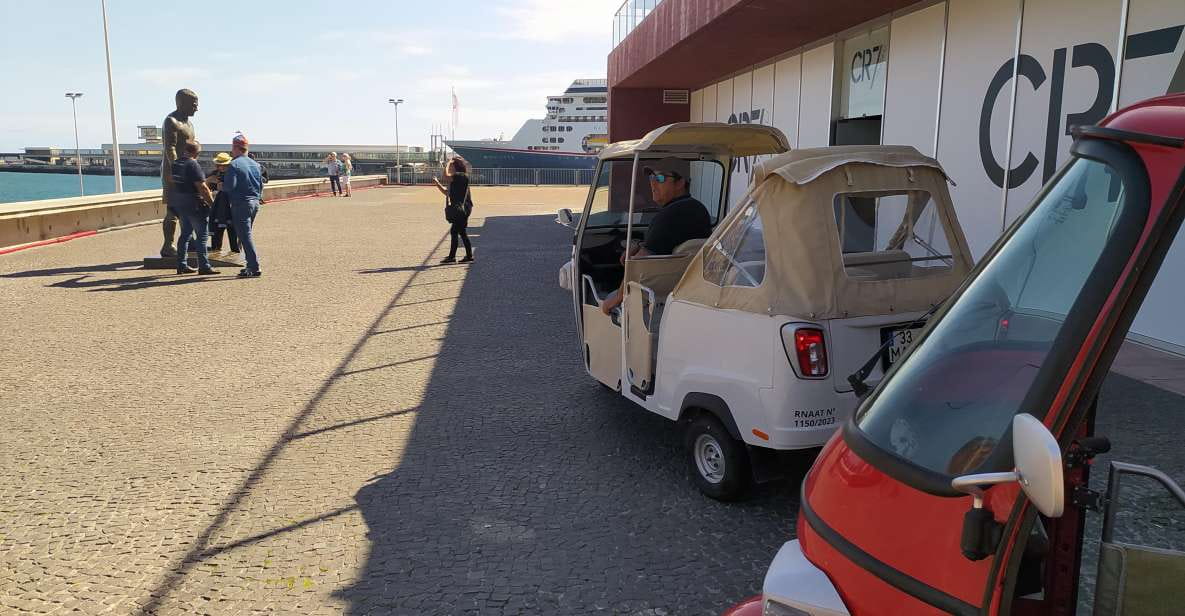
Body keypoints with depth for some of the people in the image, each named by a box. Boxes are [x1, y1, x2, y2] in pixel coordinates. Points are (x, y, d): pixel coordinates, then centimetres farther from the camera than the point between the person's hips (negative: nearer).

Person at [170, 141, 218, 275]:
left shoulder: (176, 164, 9)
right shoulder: (193, 165, -16)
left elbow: (174, 182, 20)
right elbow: (202, 187, -20)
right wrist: (212, 202, -13)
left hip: (178, 203, 8)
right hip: (194, 205, -8)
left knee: (185, 233, 15)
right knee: (202, 235, -3)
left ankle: (182, 265, 17)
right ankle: (204, 266, -4)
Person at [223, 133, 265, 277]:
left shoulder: (234, 164, -11)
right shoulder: (255, 164, 11)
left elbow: (230, 186, -17)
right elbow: (261, 186, 15)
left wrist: (221, 186, 2)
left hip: (241, 203, -7)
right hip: (255, 203, 7)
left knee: (245, 236, -6)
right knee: (247, 234, 17)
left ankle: (254, 268, -9)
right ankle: (251, 265, 17)